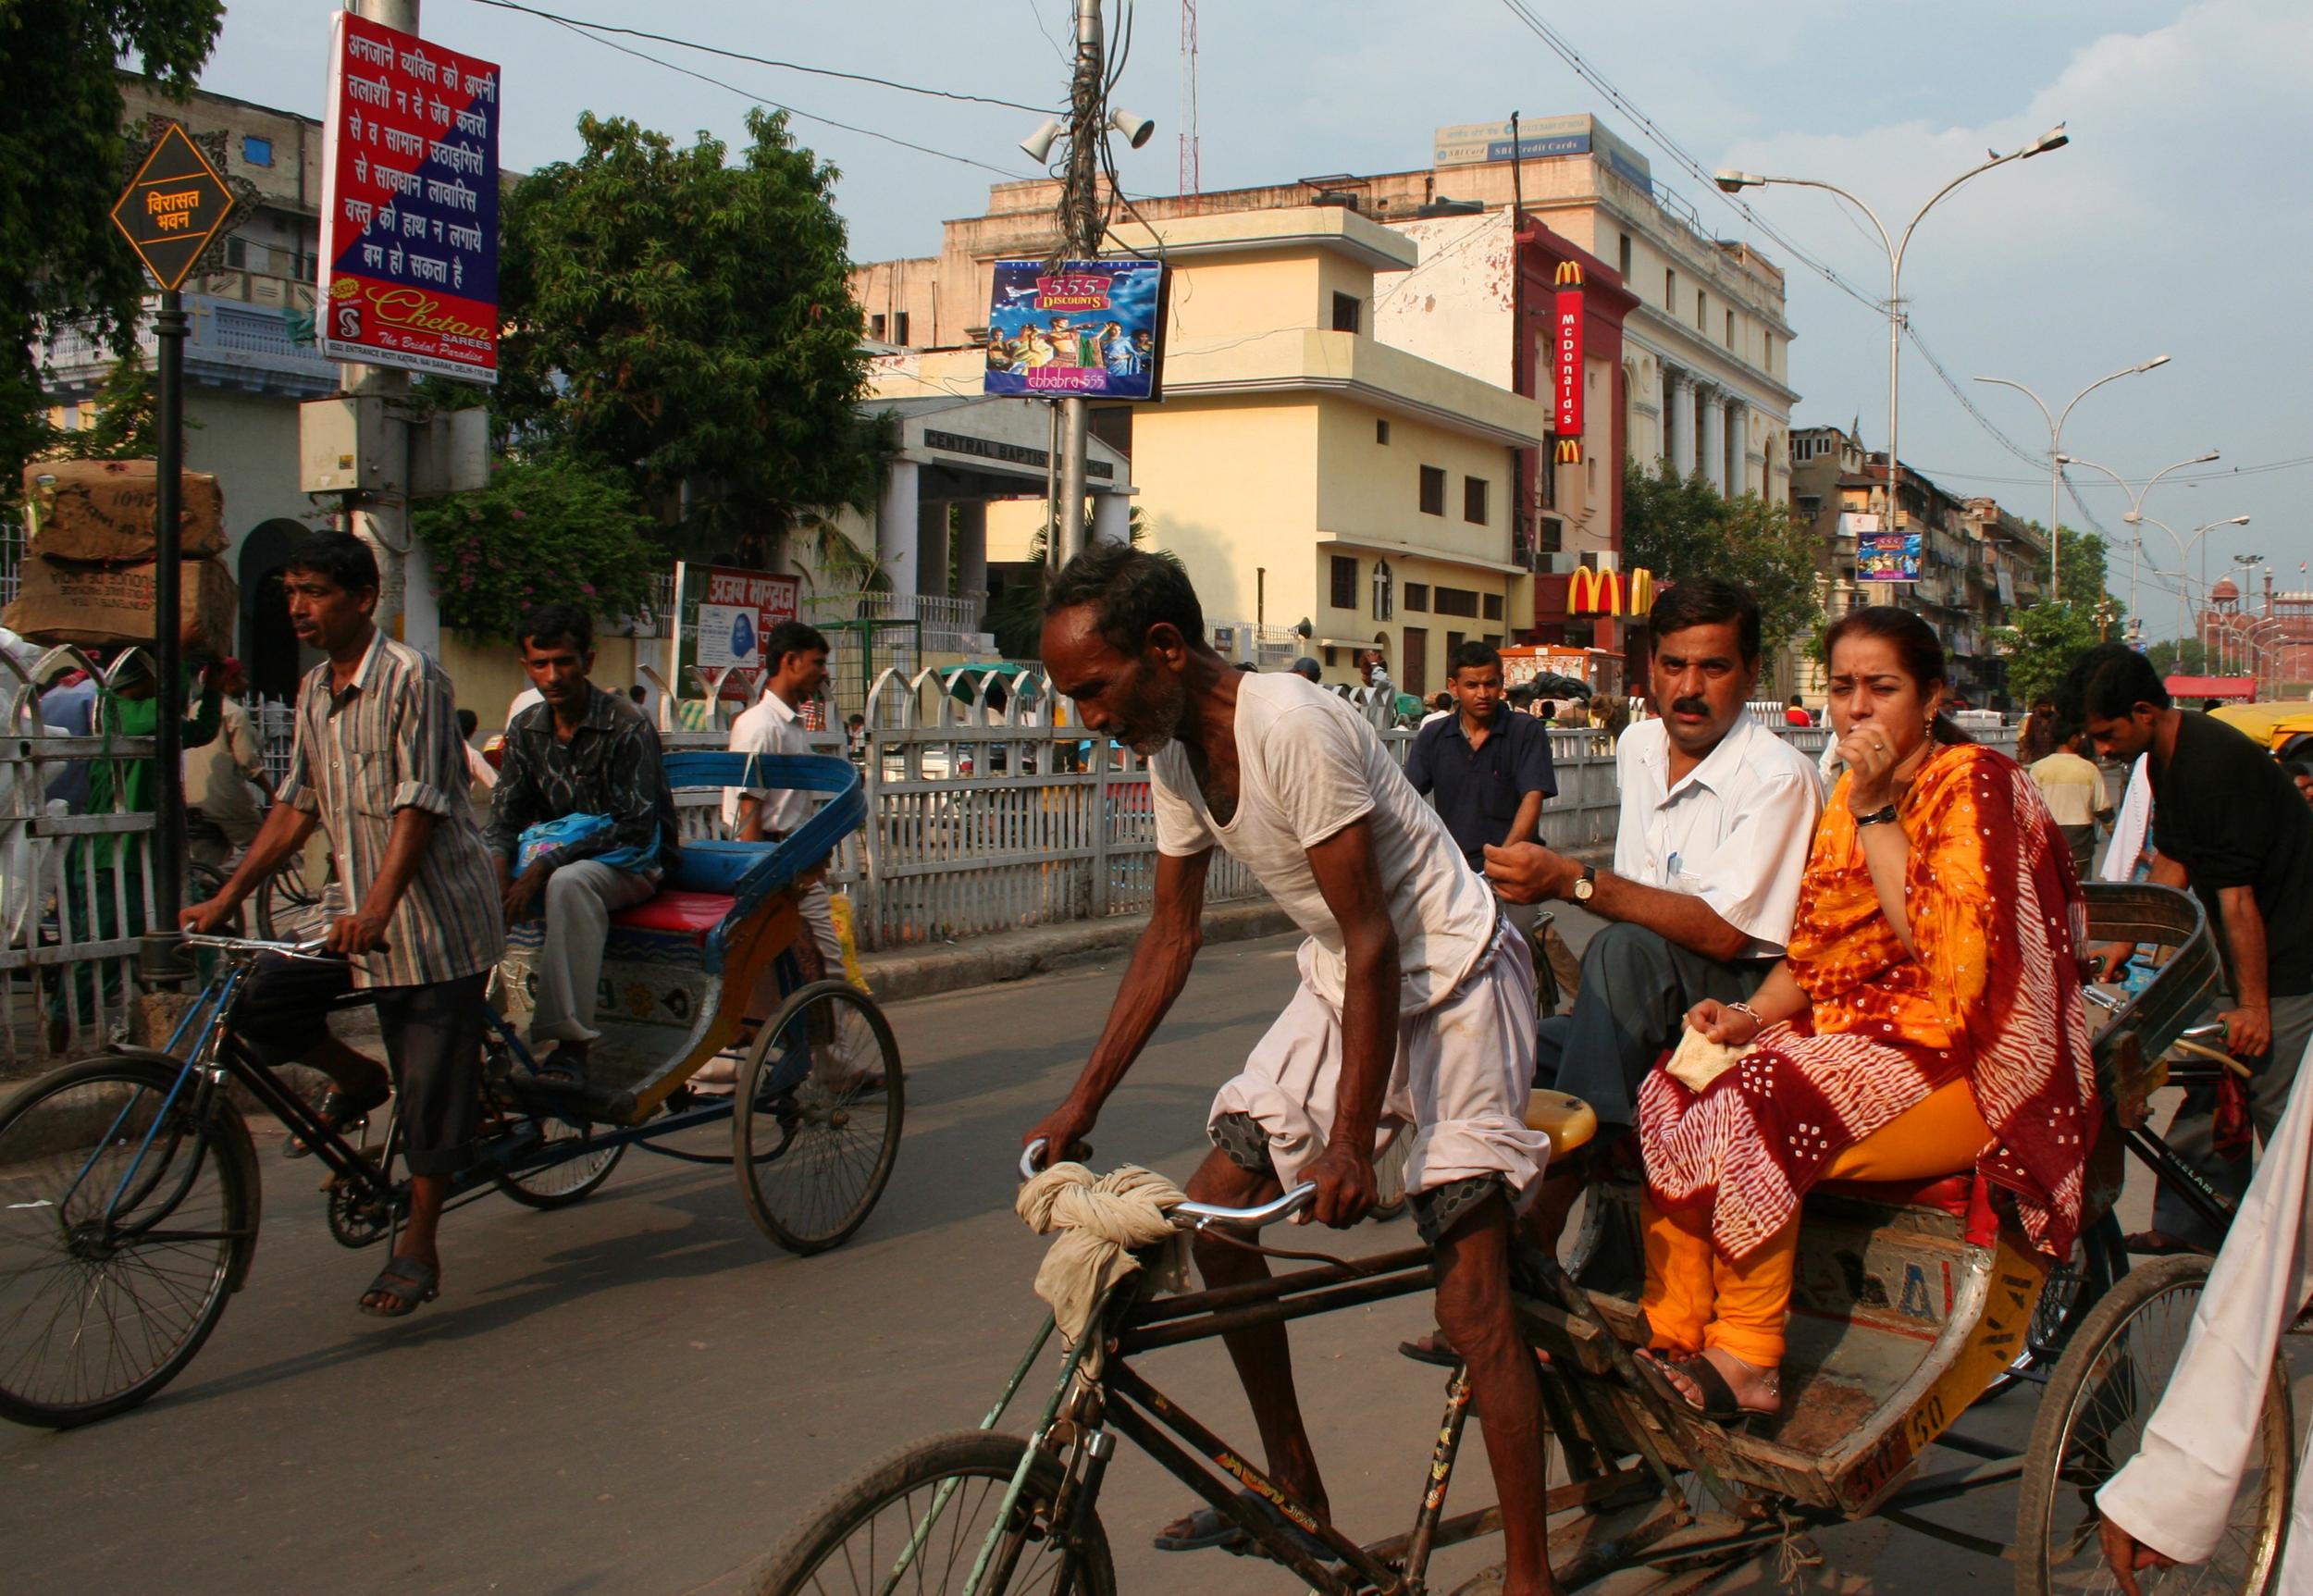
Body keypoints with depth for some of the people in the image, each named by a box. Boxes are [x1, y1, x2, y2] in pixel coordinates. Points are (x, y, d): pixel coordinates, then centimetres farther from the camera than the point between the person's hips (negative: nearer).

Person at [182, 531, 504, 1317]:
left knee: (431, 1087, -2)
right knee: (262, 999, -10)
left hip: (434, 909, -7)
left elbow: (419, 805, -22)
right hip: (356, 905, 7)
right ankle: (357, 1078, 17)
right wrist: (228, 895, 7)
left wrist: (377, 908, -33)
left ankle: (418, 1248, 11)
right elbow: (297, 806, 13)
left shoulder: (411, 678, -15)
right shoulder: (315, 692, 10)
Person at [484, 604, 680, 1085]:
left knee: (569, 882, -40)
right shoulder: (527, 729, 5)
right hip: (558, 853, 6)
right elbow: (504, 816, 4)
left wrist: (544, 866, -29)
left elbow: (635, 827, -21)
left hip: (630, 862, -6)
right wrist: (499, 866, -21)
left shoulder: (627, 727, -14)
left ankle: (570, 1048, -43)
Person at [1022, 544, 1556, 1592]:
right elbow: (1170, 939, 8)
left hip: (1447, 981, -8)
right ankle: (1295, 1487, 21)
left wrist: (1348, 1143, -27)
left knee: (1471, 1301, -11)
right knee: (1215, 1210, 4)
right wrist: (1079, 1108, 6)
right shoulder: (1173, 753, -2)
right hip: (1338, 986, 8)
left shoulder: (1292, 728, -28)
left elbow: (1373, 945, -26)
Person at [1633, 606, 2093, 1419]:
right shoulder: (1851, 793, 14)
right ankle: (1672, 1342, -9)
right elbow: (1814, 952, 16)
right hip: (1857, 1035, 8)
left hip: (1971, 1066, -8)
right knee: (1672, 1094, -13)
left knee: (1752, 1115, -28)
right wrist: (1749, 1015, -4)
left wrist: (1874, 814, -18)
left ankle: (1746, 1360, -13)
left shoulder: (1975, 784, -10)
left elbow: (1948, 947, -23)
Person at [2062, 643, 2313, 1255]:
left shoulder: (2214, 763, -25)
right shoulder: (2166, 758, 6)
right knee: (2213, 1099, 10)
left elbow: (2237, 896, -24)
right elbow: (2171, 864, 17)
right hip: (2252, 963, 9)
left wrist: (2253, 1004, -21)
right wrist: (2126, 944, 15)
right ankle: (2188, 1229, 17)